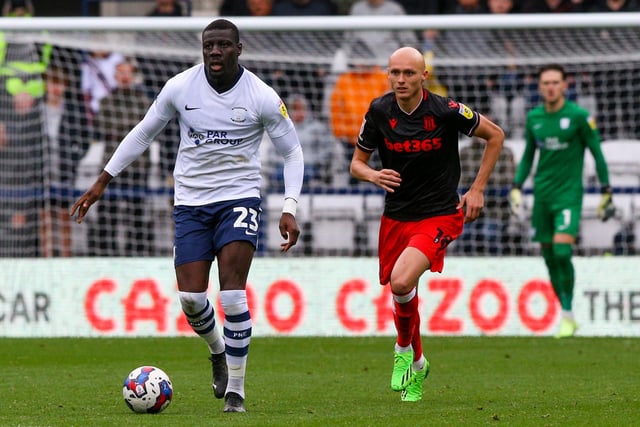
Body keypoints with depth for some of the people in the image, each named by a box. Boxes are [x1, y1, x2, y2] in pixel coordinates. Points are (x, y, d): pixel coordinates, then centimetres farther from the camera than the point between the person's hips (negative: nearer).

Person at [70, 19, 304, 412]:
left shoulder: (262, 97, -9)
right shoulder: (179, 88, -4)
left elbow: (292, 152, 2)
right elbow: (143, 134, 11)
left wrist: (290, 210, -10)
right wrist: (101, 183, 11)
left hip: (239, 198, -2)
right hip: (191, 202, 2)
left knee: (232, 291, -17)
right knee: (191, 298, -7)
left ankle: (235, 390, -5)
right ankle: (217, 349, 28)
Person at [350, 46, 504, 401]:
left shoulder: (445, 111, -14)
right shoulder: (379, 112, -5)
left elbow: (495, 135, 1)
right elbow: (357, 162, 6)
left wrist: (477, 189, -1)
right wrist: (374, 176, -18)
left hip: (439, 215, -4)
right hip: (395, 216, 4)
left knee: (401, 282, -26)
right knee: (402, 294, 12)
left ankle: (404, 349, 1)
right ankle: (417, 364, 38)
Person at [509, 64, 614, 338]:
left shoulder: (578, 116, -6)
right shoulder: (533, 117, 7)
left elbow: (597, 154, -1)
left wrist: (606, 192, -2)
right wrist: (517, 186, 11)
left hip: (569, 194, -5)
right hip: (542, 195, 5)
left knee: (562, 251, -19)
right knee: (549, 256, 4)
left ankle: (568, 315, -9)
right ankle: (567, 316, 16)